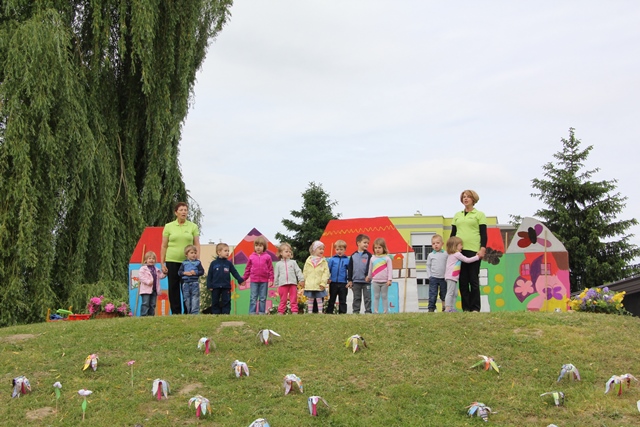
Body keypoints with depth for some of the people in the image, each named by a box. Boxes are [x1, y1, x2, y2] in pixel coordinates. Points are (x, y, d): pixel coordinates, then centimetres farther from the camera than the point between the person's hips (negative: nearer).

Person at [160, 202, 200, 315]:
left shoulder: (193, 227, 6)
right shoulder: (168, 227, 6)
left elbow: (197, 245, 6)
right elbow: (164, 246, 7)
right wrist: (162, 263, 2)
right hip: (172, 261, 0)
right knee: (173, 288, 1)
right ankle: (175, 313, 7)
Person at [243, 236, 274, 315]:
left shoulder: (267, 257, -1)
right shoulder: (252, 257, 4)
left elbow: (271, 269, 1)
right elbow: (248, 268, 10)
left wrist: (271, 279, -3)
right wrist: (244, 278, 8)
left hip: (264, 281, -1)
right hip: (254, 280, 1)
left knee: (263, 298, 6)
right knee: (253, 298, 2)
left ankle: (262, 312, 12)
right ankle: (252, 312, 4)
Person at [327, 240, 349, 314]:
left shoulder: (347, 260, 2)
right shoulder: (332, 259, 2)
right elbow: (328, 269, 3)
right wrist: (328, 278, -7)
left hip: (343, 283, 0)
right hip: (333, 283, 1)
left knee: (343, 300, 7)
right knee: (332, 299, 10)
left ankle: (342, 312, 11)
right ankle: (329, 312, 16)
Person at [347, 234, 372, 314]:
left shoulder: (368, 255, 0)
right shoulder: (353, 255, 6)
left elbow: (370, 267, -4)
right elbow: (350, 268, 7)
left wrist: (368, 276, -16)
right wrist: (349, 280, 4)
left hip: (366, 281, -2)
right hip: (356, 281, 2)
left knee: (367, 298, 1)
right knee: (356, 298, 9)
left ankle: (368, 311, 5)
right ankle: (356, 311, 14)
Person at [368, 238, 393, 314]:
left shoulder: (387, 258, -3)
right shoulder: (373, 258, 6)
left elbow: (390, 269, -5)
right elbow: (370, 269, 16)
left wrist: (389, 279, -11)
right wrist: (369, 278, 21)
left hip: (384, 281, -2)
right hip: (375, 281, 2)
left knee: (384, 296, 4)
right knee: (376, 297, 6)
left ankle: (385, 311, 8)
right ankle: (375, 311, 8)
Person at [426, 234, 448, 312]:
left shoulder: (446, 254, 1)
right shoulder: (430, 255, 1)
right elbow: (428, 266, 6)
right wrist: (429, 276, -1)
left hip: (443, 278, 1)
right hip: (433, 278, -1)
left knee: (444, 294, 7)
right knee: (433, 294, -2)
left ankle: (445, 308, 15)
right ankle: (431, 308, 3)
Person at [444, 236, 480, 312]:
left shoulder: (451, 255, 20)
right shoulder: (457, 254, -9)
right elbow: (467, 260, -6)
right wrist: (477, 257, 3)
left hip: (454, 277, 10)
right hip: (451, 277, -10)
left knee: (455, 293, 11)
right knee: (450, 292, -13)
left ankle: (452, 308, 11)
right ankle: (447, 308, -16)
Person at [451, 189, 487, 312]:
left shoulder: (479, 215, 6)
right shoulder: (457, 215, 18)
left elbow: (484, 234, 0)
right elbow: (453, 233, 19)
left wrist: (482, 249, -11)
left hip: (473, 250, -4)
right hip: (459, 250, 4)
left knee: (473, 280, -3)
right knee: (463, 280, 3)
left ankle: (475, 308, 1)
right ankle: (465, 308, 6)